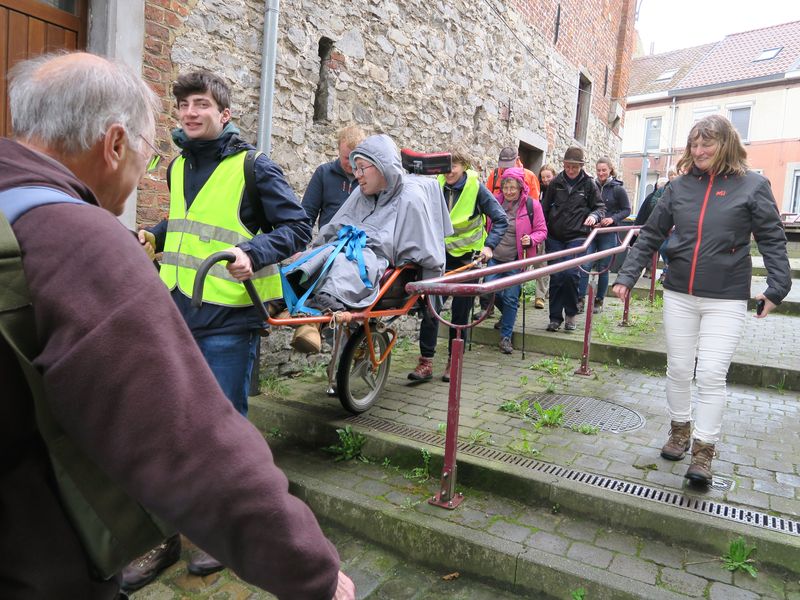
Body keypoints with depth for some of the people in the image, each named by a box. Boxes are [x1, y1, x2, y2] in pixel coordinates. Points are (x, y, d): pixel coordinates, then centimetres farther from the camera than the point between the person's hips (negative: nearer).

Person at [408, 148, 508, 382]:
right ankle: (425, 362, 0)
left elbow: (500, 220, -8)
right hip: (440, 253, 2)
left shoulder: (476, 187, -11)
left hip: (467, 256, -2)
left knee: (460, 311, 5)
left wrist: (489, 245, -19)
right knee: (430, 305, -7)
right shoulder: (437, 185, -4)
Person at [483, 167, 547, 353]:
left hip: (515, 261, -3)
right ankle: (507, 313, 31)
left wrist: (531, 240, -19)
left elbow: (542, 231, 1)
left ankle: (506, 337, 14)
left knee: (511, 299, 0)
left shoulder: (532, 205, -7)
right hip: (494, 258, 3)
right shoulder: (495, 201, 1)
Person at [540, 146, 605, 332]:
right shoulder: (556, 182, 6)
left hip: (577, 236, -2)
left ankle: (570, 314, 7)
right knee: (556, 277, 1)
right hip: (555, 237, 2)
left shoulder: (588, 184, 2)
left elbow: (600, 207, 9)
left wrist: (594, 215, -13)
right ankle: (555, 318, 11)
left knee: (571, 274, -14)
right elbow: (545, 207, 13)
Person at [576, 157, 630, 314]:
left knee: (602, 269, 6)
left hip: (609, 234, -2)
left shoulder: (618, 189, -3)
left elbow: (626, 210, 2)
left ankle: (599, 301, 19)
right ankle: (580, 300, -2)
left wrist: (613, 219, -14)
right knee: (585, 265, -7)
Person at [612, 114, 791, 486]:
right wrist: (627, 277, -1)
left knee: (711, 375, -4)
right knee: (678, 370, 11)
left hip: (726, 300, -3)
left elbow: (772, 240, -1)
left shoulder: (752, 185, -2)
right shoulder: (680, 186, 5)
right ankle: (680, 430, 32)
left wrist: (777, 288, -11)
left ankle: (703, 452, 9)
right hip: (678, 294, 3)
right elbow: (650, 236, 6)